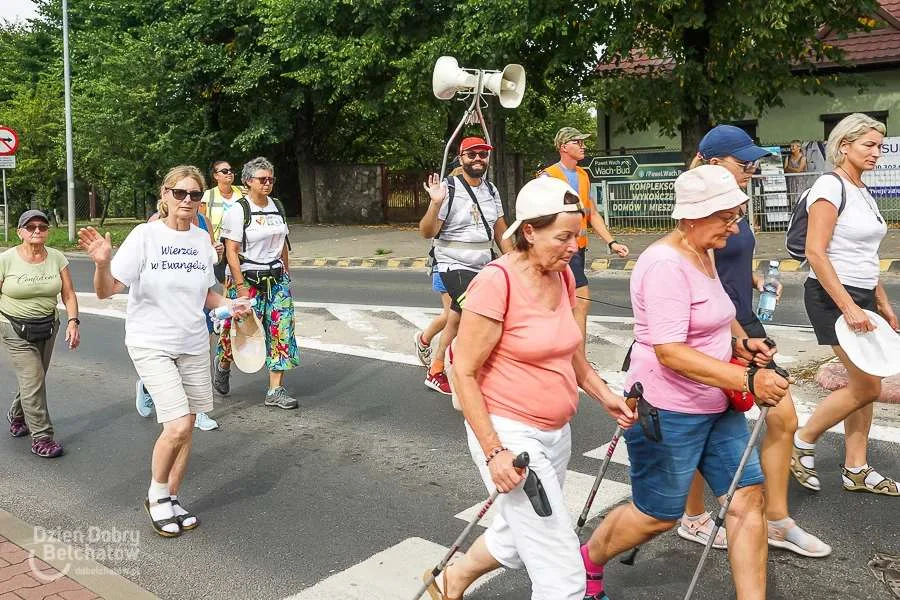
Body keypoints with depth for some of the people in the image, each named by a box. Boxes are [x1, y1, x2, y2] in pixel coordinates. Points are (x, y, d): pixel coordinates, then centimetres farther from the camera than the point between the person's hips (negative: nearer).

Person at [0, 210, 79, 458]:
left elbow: (68, 294, -2)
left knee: (33, 378, 16)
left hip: (47, 327, 4)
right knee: (33, 379, -10)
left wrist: (73, 322, -14)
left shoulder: (57, 258, -2)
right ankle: (41, 437, -2)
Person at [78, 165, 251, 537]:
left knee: (185, 428, 10)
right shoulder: (145, 235, -11)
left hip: (193, 345, 5)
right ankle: (156, 497, 11)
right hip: (151, 345, -5)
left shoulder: (202, 240, 3)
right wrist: (102, 263, -33)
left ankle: (171, 499, 29)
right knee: (179, 425, -15)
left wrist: (229, 305, -3)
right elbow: (106, 290, -14)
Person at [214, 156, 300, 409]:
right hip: (247, 278, -5)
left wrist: (286, 273, 15)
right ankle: (222, 364, 35)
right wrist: (240, 286, -17)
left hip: (276, 278, 6)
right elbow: (231, 252, -13)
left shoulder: (277, 207, 10)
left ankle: (275, 390, 5)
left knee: (281, 331, -1)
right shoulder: (238, 210, -9)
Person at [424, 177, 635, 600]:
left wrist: (605, 396, 7)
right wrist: (493, 452, -20)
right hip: (509, 433, -8)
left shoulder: (563, 275, 3)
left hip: (556, 432, 8)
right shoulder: (497, 281, -20)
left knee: (518, 538, 26)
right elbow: (464, 373, -17)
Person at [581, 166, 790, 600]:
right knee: (657, 515, 8)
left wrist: (740, 343, 9)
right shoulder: (666, 265, -22)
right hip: (668, 413, -9)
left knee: (748, 496, 5)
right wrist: (748, 379, -32)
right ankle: (586, 563, 33)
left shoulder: (703, 255, 10)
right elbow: (669, 352, -30)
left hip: (716, 407, 9)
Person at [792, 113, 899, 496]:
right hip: (833, 296, -9)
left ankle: (856, 470, 21)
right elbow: (815, 253, -21)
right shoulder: (831, 186, -13)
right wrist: (847, 306, -23)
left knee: (862, 386, 11)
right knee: (867, 386, -7)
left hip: (861, 296, 9)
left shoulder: (863, 192, 15)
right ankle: (801, 443, 10)